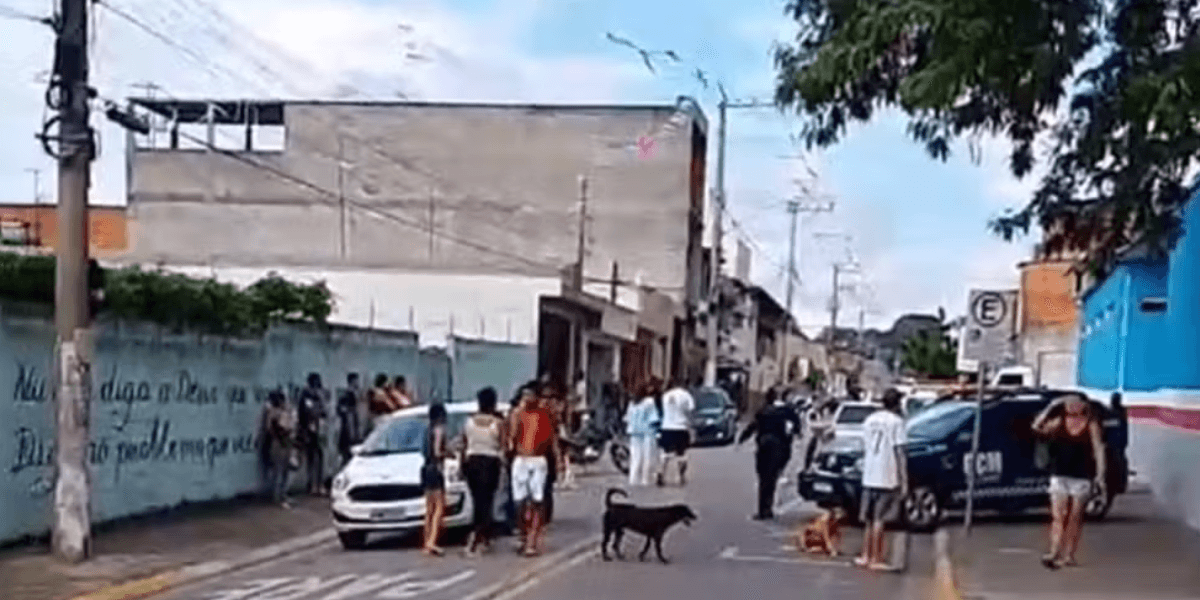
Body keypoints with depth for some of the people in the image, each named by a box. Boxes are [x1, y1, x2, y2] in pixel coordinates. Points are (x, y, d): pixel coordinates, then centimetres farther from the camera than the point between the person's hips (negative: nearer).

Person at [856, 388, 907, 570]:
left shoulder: (870, 419, 12)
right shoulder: (896, 421, -8)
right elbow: (899, 452, -12)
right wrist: (904, 480, -10)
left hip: (869, 478, 6)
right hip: (887, 478, -6)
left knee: (869, 518, 15)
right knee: (879, 519, -3)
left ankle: (865, 556, 18)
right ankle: (876, 560, -1)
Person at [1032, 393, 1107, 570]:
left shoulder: (1091, 425, -1)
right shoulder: (1059, 422, 5)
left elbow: (1099, 450, -2)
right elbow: (1038, 427, -3)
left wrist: (1100, 476, -9)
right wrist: (1051, 408, -10)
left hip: (1082, 477, -2)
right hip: (1059, 475, 2)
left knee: (1075, 517, 3)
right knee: (1058, 516, -6)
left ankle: (1069, 554, 8)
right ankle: (1054, 552, -13)